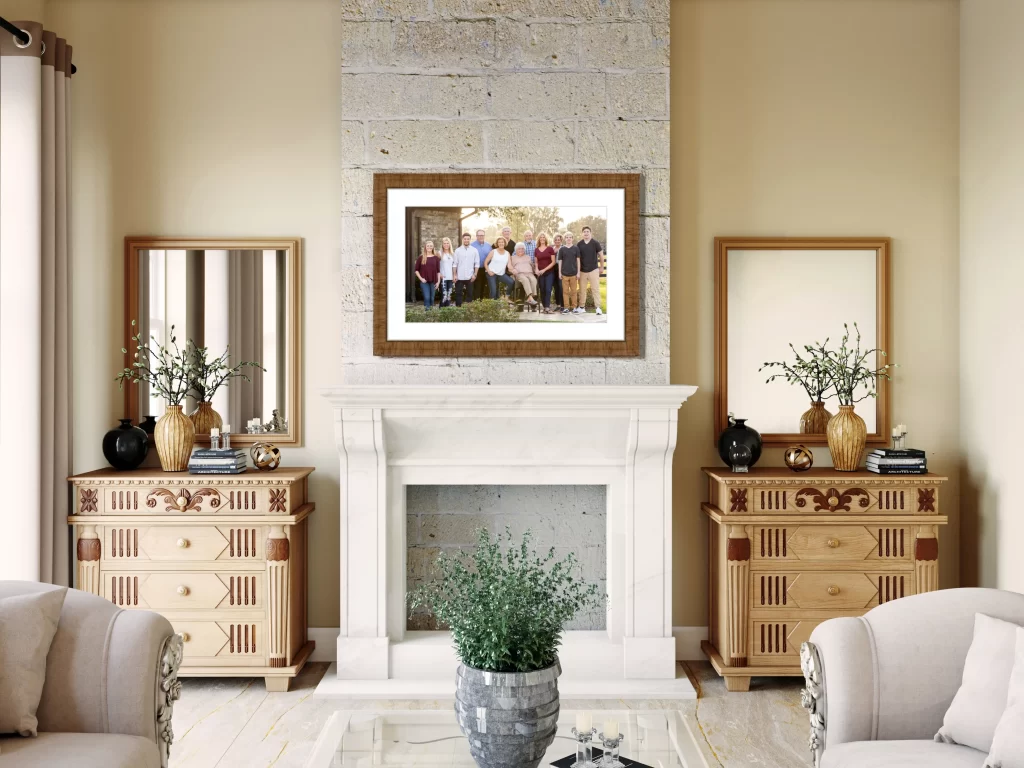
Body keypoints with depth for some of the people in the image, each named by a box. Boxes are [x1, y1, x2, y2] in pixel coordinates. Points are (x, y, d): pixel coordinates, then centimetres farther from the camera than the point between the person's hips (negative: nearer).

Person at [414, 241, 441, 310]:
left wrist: (438, 281, 1)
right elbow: (416, 270, 5)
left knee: (432, 298, 7)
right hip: (424, 281, -2)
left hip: (433, 281, 2)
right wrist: (421, 278, -7)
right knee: (427, 297, -12)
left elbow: (438, 271, 7)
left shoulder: (436, 258, 6)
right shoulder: (421, 257, 2)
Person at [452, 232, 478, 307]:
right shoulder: (458, 250, 2)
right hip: (459, 277, 0)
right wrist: (455, 275, -5)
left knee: (469, 294, 5)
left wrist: (475, 274, -4)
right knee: (458, 293, 1)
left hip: (470, 277, 0)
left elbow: (477, 263, 3)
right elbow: (455, 264, 1)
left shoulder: (474, 250, 3)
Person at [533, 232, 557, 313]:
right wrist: (536, 269, -4)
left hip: (549, 272, -3)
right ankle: (545, 306, 6)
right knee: (542, 290, 1)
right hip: (540, 273, 3)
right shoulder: (536, 250, 10)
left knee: (548, 289, -14)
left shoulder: (550, 249, 0)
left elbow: (553, 262, -3)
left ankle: (547, 307, -18)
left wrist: (544, 270, -10)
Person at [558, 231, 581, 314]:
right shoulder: (561, 249, 4)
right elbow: (560, 261, 7)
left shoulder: (576, 248, 3)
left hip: (573, 273, 0)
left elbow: (578, 260, 4)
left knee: (574, 291, 4)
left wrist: (578, 272, 0)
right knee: (565, 291, 2)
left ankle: (574, 307, 9)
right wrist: (559, 273, 2)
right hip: (564, 273, 0)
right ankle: (566, 307, 6)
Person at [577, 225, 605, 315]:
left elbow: (601, 255, 2)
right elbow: (577, 258, 8)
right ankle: (582, 307, 16)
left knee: (596, 289, -5)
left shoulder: (595, 243, -5)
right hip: (582, 271, 3)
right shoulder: (579, 244, 3)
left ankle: (598, 308, -6)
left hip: (593, 270, -3)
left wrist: (601, 267, 4)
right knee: (582, 290, 8)